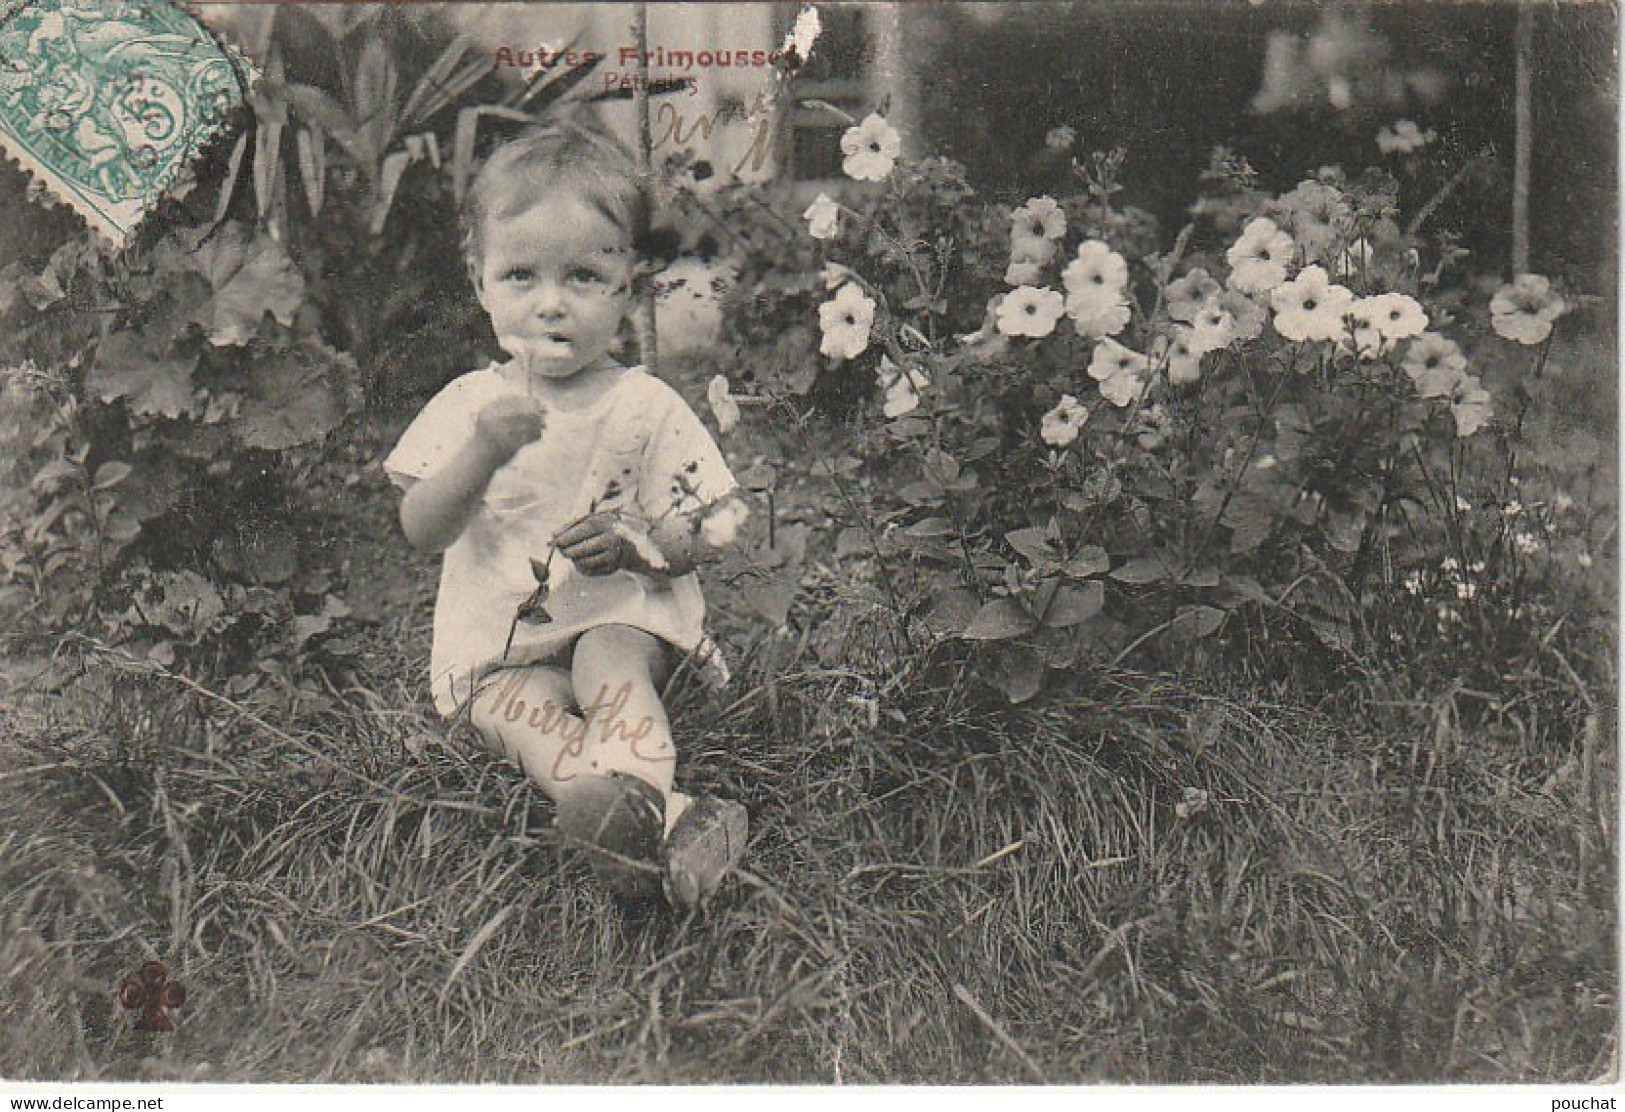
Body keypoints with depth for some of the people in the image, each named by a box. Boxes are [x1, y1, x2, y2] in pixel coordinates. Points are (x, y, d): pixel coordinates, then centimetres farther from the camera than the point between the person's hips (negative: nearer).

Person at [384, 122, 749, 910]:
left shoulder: (646, 409, -3)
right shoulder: (469, 406, 1)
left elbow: (714, 528, -2)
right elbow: (422, 532, -8)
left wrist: (638, 543, -22)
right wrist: (483, 451, -25)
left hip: (623, 613, -1)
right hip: (499, 628, 1)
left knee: (612, 671, -34)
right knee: (510, 705, -29)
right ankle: (667, 816, -47)